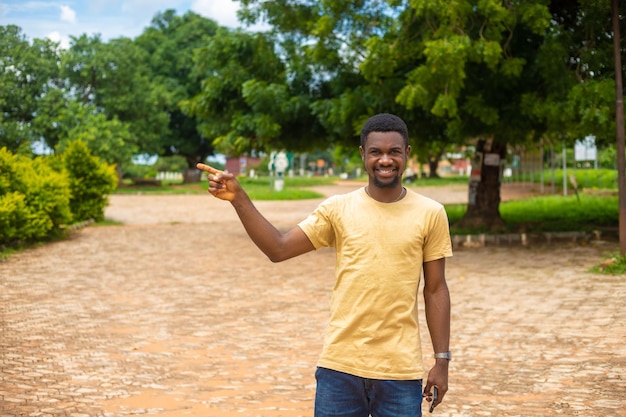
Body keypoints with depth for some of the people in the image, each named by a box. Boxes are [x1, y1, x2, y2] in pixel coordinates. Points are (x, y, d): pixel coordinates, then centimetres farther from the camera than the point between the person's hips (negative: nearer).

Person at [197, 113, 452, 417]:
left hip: (400, 371, 0)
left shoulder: (431, 214, 1)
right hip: (340, 367, 1)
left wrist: (442, 361, 3)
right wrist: (238, 198, -13)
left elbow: (435, 290, 5)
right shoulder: (338, 208, 1)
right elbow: (278, 249, -2)